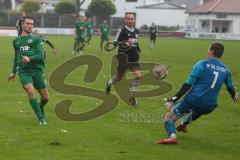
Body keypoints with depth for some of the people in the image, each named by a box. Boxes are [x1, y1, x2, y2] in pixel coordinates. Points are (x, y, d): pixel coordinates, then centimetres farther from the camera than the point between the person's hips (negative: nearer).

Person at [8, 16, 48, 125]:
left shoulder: (36, 39, 5)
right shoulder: (16, 41, 15)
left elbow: (40, 55, -7)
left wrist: (29, 59, -24)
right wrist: (13, 72, 29)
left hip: (37, 70, -1)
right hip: (23, 71, 1)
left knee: (45, 97, 1)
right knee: (30, 91, -24)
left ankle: (40, 108, 38)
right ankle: (41, 118, -15)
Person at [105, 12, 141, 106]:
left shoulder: (136, 31, 10)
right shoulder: (122, 30, -9)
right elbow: (115, 42, -13)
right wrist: (124, 44, -28)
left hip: (134, 58, 4)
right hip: (124, 57, -4)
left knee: (137, 75, -14)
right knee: (118, 78, 9)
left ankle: (132, 97, -3)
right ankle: (109, 83, 45)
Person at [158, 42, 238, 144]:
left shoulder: (202, 64, -6)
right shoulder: (225, 70, 7)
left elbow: (188, 85, -10)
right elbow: (231, 88, 22)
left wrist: (173, 100, -9)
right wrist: (234, 96, 46)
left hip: (193, 100, -5)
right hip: (209, 107, 5)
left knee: (169, 117, 3)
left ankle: (172, 136, -23)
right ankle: (183, 124, 53)